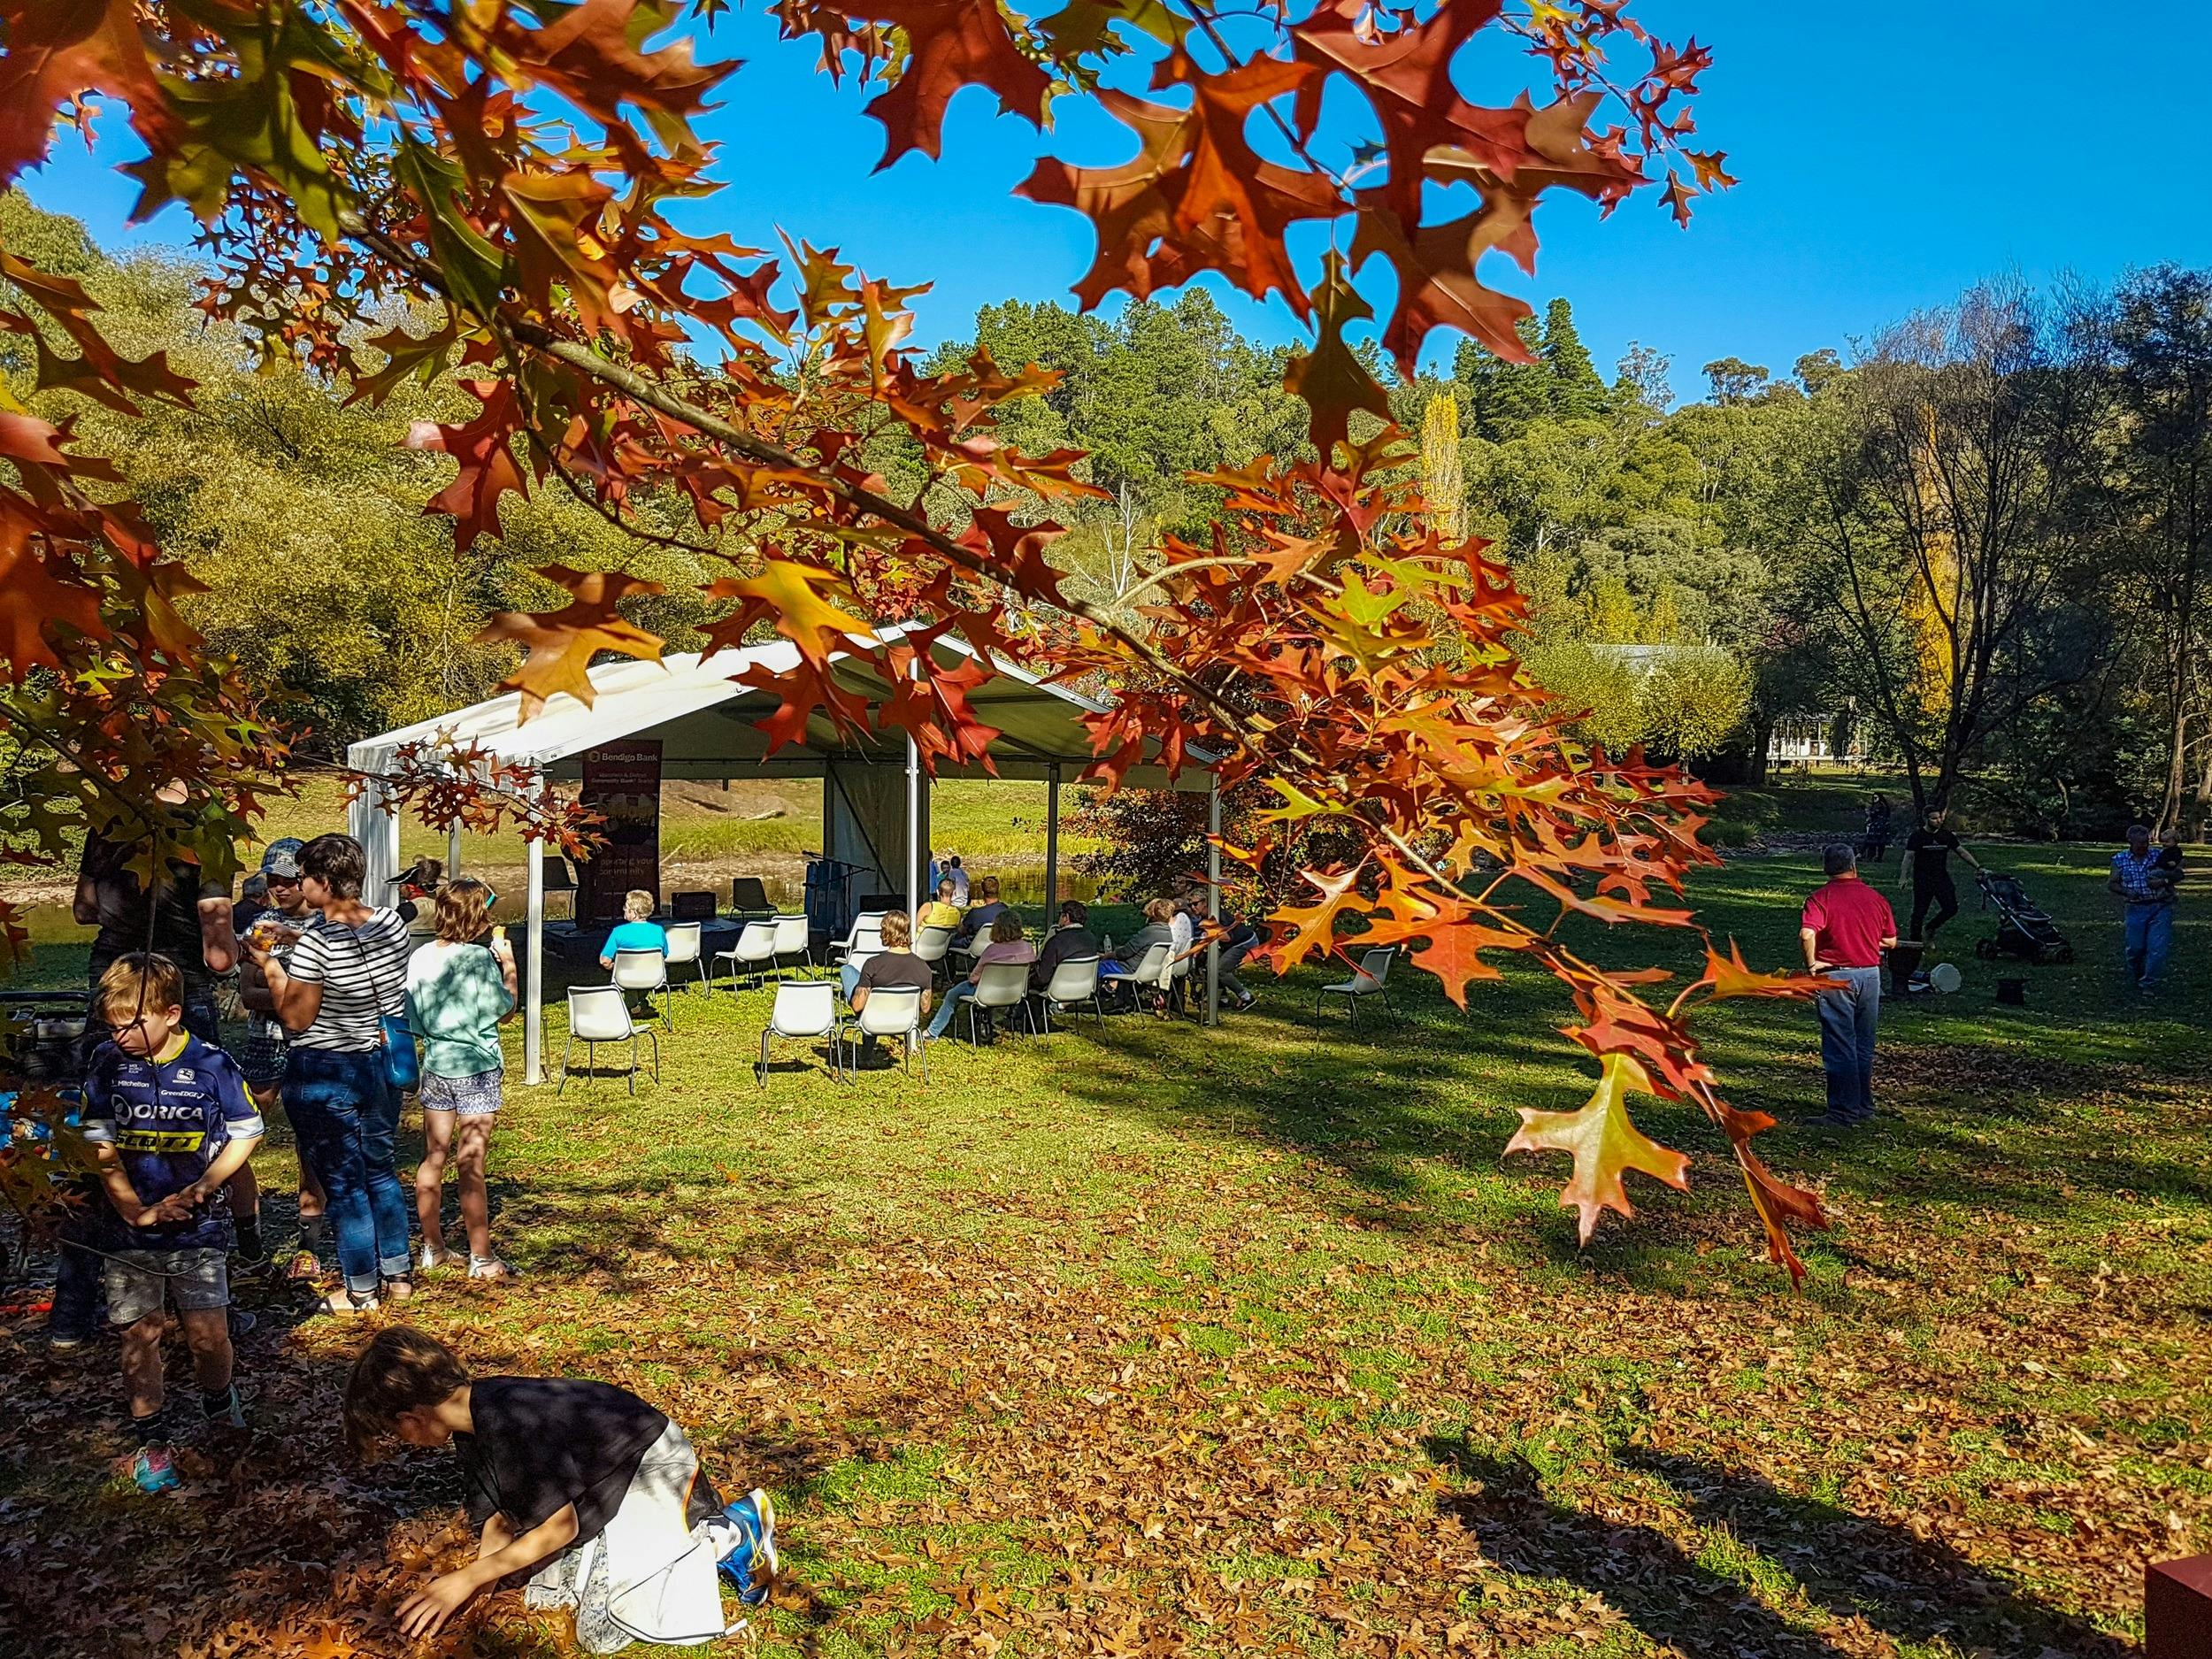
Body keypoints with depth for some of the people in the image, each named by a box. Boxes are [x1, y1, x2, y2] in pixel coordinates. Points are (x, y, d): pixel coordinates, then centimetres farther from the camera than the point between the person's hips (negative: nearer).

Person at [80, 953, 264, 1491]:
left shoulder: (211, 1066, -10)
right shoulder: (108, 1064, -4)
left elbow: (246, 1133, -1)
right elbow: (102, 1147, -1)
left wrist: (199, 1190, -12)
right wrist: (135, 1211, -9)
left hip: (199, 1227, -2)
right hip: (130, 1226, 2)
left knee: (209, 1336, -1)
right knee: (139, 1334, 6)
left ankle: (220, 1407, 28)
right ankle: (151, 1440, 21)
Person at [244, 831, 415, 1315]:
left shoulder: (315, 945, -23)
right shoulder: (392, 924, -3)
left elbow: (296, 1019, -15)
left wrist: (268, 964, -6)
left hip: (325, 1077, -7)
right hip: (383, 1063, 7)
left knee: (342, 1181, 6)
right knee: (378, 1169, 20)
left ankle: (361, 1289, 16)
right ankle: (398, 1274, 28)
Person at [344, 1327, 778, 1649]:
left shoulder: (515, 1425, -30)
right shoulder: (471, 1419, -2)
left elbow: (559, 1527, -22)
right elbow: (500, 1516, 5)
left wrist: (469, 1577, -15)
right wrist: (475, 1584, -9)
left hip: (650, 1467, -10)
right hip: (601, 1481, 10)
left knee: (602, 1631, -14)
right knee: (547, 1594, 7)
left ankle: (729, 1536, 0)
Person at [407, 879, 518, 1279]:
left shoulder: (419, 957, 1)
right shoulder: (479, 958, -16)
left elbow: (414, 1019, 9)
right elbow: (506, 1009, -5)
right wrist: (508, 964, 4)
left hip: (435, 1066, 6)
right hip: (476, 1068, -6)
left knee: (433, 1159, 13)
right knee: (471, 1165, -2)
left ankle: (433, 1249, 24)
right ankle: (481, 1258, 5)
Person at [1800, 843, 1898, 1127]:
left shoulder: (1821, 898, -10)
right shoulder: (1876, 898, 4)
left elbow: (1807, 933, -26)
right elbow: (1891, 941, 11)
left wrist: (1812, 963, -12)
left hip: (1835, 977, -4)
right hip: (1870, 975, 5)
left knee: (1839, 1047, 0)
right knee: (1864, 1046, 15)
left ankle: (1843, 1111, 3)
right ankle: (1864, 1106, 24)